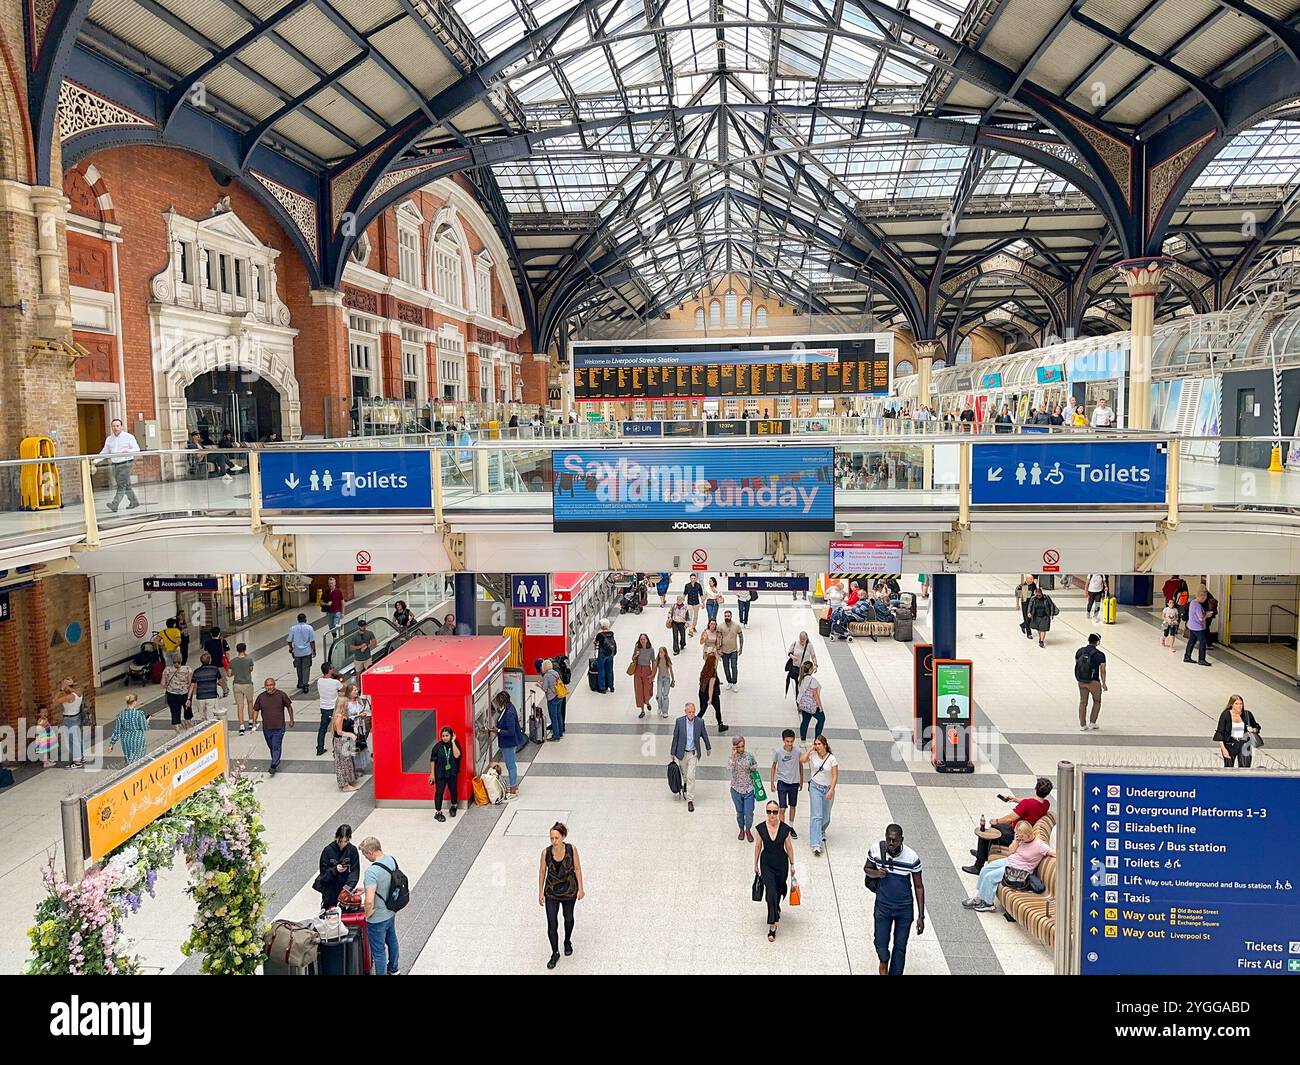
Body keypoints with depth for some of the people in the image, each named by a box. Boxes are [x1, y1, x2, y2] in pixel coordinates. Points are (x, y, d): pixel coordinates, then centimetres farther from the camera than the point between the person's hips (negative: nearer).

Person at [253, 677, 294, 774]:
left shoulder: (281, 695, -7)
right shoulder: (261, 697, -1)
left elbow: (289, 707, 6)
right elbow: (256, 710, 10)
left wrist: (291, 720, 10)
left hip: (279, 727, -3)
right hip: (266, 727, 3)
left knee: (276, 747, -8)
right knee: (271, 747, 16)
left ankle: (274, 766, -6)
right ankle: (276, 761, 35)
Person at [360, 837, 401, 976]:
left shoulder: (372, 871, -33)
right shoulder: (392, 859, -9)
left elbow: (369, 901, -38)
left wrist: (367, 914, -18)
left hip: (377, 919, -8)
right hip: (391, 912, 8)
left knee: (379, 951, 11)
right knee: (391, 940, 29)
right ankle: (393, 969, 50)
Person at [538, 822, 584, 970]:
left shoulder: (572, 849, -22)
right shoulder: (546, 852, -20)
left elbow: (577, 868, -9)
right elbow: (542, 872, -6)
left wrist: (580, 889, -7)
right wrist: (540, 892, -1)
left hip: (569, 891, 0)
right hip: (551, 892, 0)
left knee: (568, 918, 23)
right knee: (551, 925, -1)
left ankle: (567, 941, 51)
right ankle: (555, 954, 20)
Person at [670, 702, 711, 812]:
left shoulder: (700, 721, -10)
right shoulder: (679, 721, -11)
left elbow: (704, 735, 7)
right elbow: (675, 738, -3)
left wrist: (708, 748, 20)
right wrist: (673, 753, 0)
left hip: (693, 754, -1)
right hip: (682, 753, 1)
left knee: (691, 776, -7)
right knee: (684, 774, 19)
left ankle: (690, 800, 1)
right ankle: (685, 785, 52)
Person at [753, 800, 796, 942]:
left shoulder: (785, 829, -13)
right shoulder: (761, 828, -13)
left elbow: (789, 847, -2)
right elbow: (758, 847, -1)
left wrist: (792, 865, 6)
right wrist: (755, 865, 7)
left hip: (781, 863, 1)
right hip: (766, 864, -1)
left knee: (779, 890, 18)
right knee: (771, 892, -13)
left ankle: (775, 908, 52)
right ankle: (772, 926, -7)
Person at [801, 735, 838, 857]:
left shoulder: (832, 758, -9)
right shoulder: (812, 755, -7)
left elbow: (835, 776, -8)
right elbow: (802, 760, -24)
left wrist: (831, 790, -17)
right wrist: (810, 749, -18)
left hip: (828, 788, 1)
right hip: (815, 787, -1)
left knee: (826, 816, 16)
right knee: (816, 816, -11)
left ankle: (821, 832, 49)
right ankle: (816, 845, -14)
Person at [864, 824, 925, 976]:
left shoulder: (912, 857, -19)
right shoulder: (875, 850, -15)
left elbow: (918, 887, -7)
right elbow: (866, 869, 4)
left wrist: (921, 916, -6)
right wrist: (876, 873, -20)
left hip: (905, 909, -1)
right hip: (882, 906, 1)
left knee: (900, 948, 7)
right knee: (880, 944, 0)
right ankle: (884, 961, 36)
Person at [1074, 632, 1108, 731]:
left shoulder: (1079, 651, 0)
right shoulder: (1100, 655, -14)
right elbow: (1102, 671, -11)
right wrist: (1104, 684, 0)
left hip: (1081, 681, 4)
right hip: (1094, 682, -4)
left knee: (1083, 703, 14)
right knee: (1097, 702, 18)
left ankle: (1082, 725, 18)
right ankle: (1092, 723, 18)